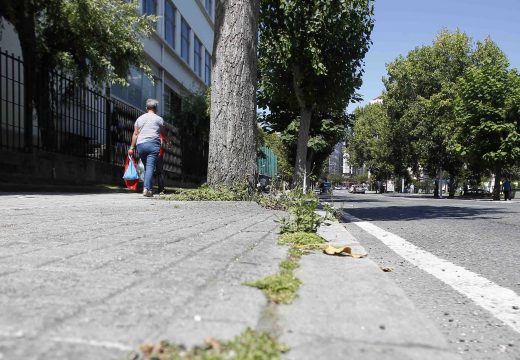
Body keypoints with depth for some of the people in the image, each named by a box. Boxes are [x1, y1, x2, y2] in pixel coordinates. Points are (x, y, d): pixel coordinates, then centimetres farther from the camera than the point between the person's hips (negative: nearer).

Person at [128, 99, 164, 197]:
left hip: (140, 145, 4)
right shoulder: (159, 119, 8)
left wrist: (132, 147, 13)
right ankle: (147, 188, -22)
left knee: (146, 166, 13)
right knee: (150, 166, -11)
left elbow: (135, 134, 13)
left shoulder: (139, 118, 18)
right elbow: (163, 134, 17)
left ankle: (147, 188, 12)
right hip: (153, 144, -4)